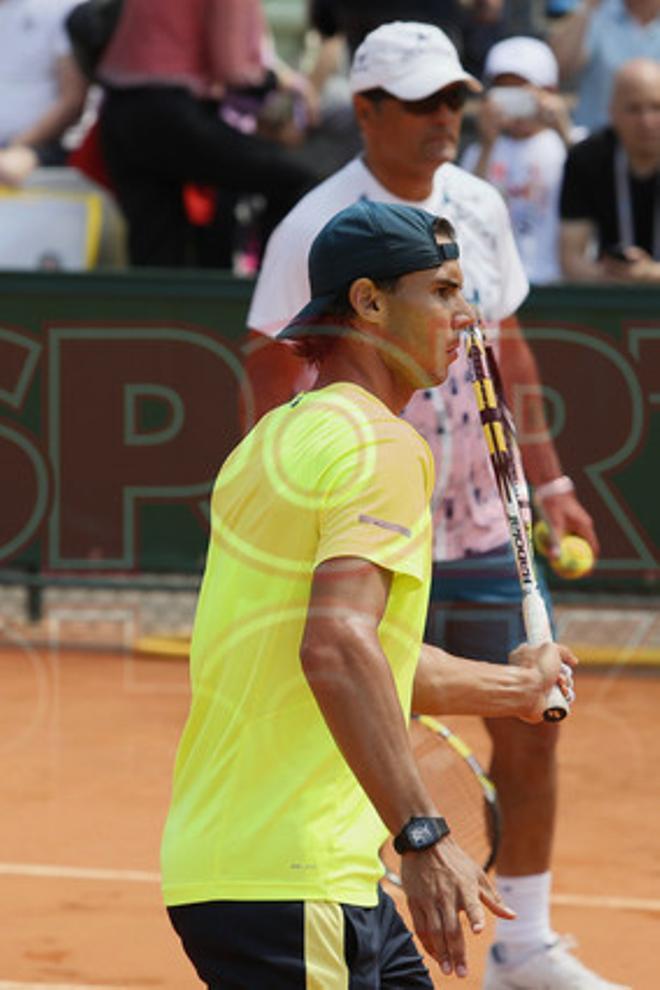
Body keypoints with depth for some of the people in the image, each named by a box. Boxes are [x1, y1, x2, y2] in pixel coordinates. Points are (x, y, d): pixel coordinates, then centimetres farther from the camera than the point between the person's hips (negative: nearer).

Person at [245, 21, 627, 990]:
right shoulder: (314, 231, -12)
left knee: (530, 729, 8)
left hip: (485, 528, 6)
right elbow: (271, 383, -10)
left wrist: (548, 481, 13)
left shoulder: (478, 208, 6)